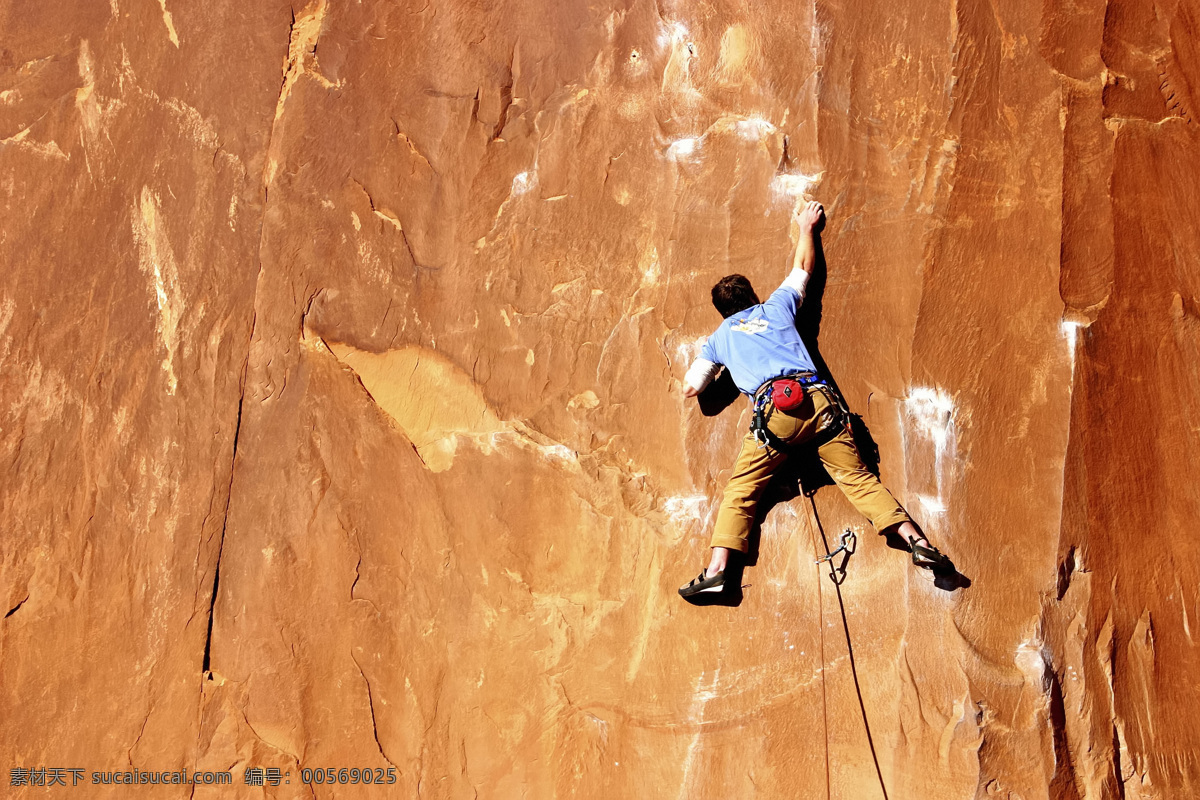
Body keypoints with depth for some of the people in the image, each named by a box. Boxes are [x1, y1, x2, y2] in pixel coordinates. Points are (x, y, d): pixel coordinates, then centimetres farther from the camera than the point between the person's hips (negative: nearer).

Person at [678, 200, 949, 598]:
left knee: (740, 490, 4)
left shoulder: (720, 337, 24)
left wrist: (714, 364, 45)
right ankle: (917, 540, -10)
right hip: (819, 399, 2)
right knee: (858, 478, 3)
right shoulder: (776, 306, 27)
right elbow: (802, 267, 44)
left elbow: (690, 388, 27)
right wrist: (807, 227, 57)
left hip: (775, 408, -2)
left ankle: (717, 569, -9)